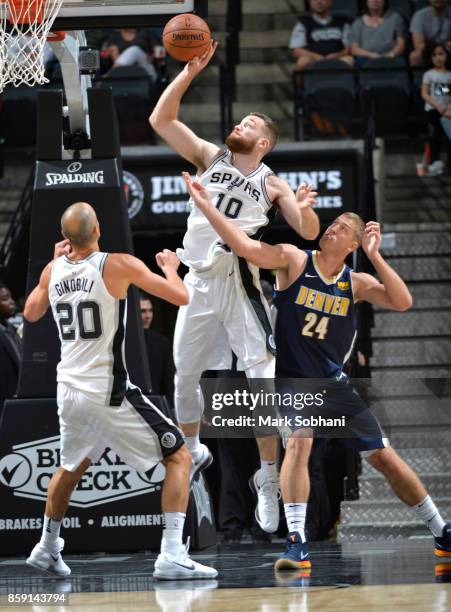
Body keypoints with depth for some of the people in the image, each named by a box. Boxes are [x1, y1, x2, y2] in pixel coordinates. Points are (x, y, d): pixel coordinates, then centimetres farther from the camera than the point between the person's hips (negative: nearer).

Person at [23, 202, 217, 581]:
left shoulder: (53, 270, 3)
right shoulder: (118, 265, -13)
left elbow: (31, 314, 23)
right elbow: (181, 297, -11)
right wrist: (170, 266, 10)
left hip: (69, 390, 6)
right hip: (109, 391, -6)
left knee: (72, 468, 30)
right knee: (179, 457, 1)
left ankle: (47, 549, 41)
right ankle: (172, 556, -11)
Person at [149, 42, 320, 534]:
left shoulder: (271, 184, 0)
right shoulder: (208, 157, 6)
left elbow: (309, 234, -4)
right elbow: (160, 120, -2)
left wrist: (305, 210, -26)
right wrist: (189, 73, -11)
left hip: (240, 284, -3)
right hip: (198, 284, 3)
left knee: (261, 381, -10)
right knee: (186, 377, 13)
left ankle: (268, 479, -2)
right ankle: (192, 452, 36)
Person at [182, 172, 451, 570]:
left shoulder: (357, 283, 1)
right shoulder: (294, 262, -6)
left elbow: (403, 302, -13)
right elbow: (246, 247, -19)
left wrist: (374, 256, -17)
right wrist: (206, 206, -29)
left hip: (334, 384, 3)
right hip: (292, 382, -3)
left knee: (385, 458, 7)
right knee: (299, 441, -30)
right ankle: (297, 544, -30)